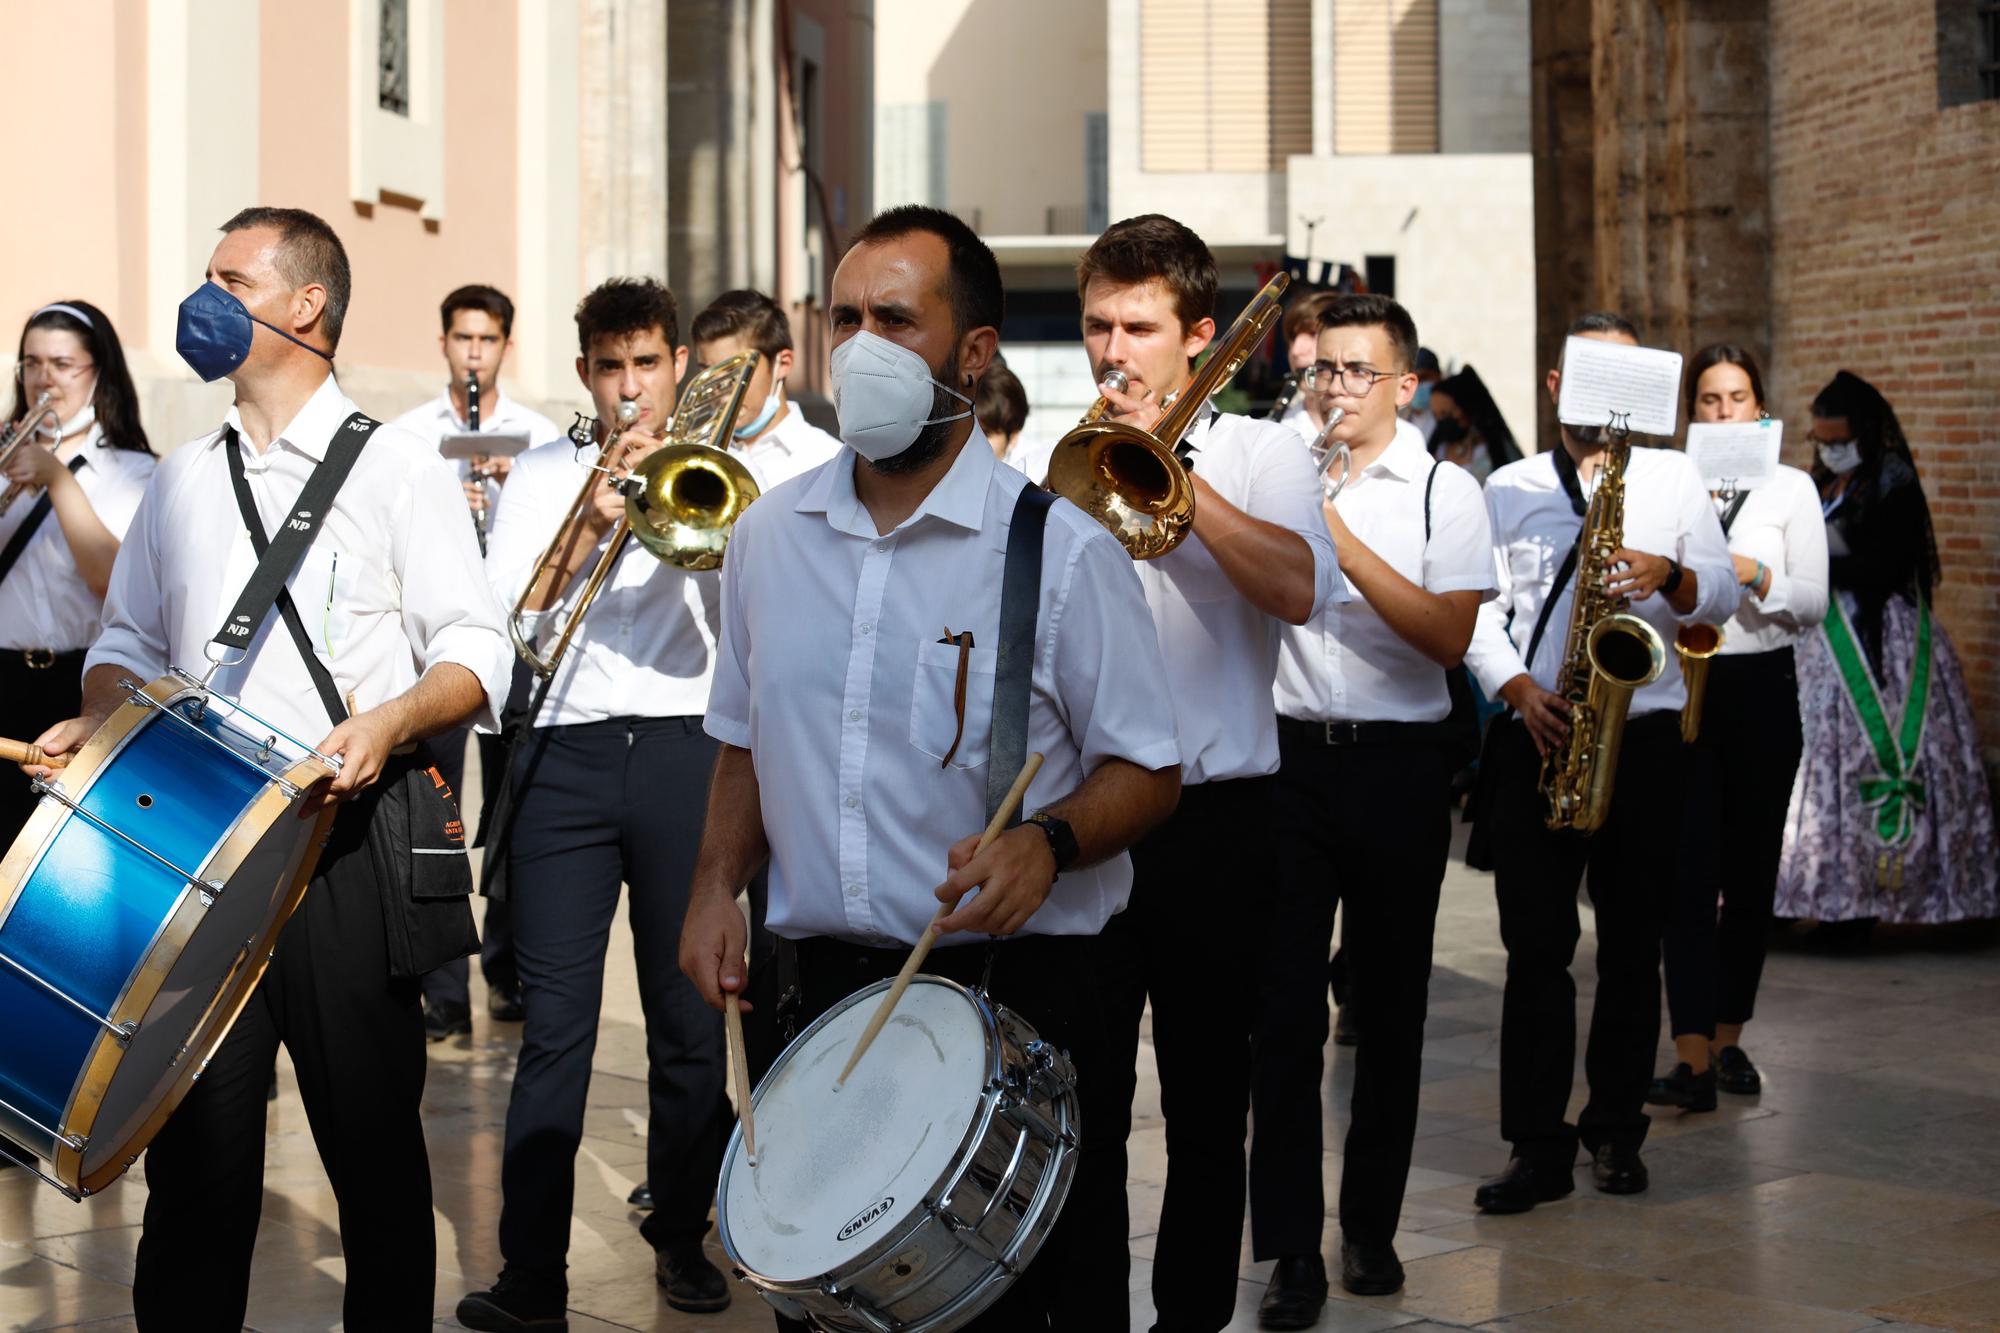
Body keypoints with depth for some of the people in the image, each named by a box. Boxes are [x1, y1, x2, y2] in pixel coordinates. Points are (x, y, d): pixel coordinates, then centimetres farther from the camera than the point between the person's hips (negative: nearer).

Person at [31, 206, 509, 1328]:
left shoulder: (399, 469, 2)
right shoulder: (182, 480, 18)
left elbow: (477, 653, -3)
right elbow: (132, 636, 25)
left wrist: (393, 719, -22)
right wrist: (100, 715, 4)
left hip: (350, 844, -4)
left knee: (373, 1141, 2)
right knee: (195, 1150, 4)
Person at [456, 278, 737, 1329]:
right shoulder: (540, 476, 14)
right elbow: (503, 611, 2)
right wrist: (593, 526, -10)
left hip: (682, 755, 1)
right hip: (564, 758, 0)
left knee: (689, 1015, 5)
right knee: (554, 1022, -4)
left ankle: (681, 1234, 20)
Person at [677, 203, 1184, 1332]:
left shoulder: (1062, 550, -8)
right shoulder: (769, 536, 7)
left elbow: (1148, 772, -5)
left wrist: (1048, 842, -23)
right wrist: (717, 887, 5)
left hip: (1018, 988, -4)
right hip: (831, 985, 4)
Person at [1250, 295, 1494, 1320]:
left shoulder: (1444, 492, 1)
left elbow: (1449, 636, -12)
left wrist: (1346, 547, -17)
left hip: (1398, 765, -1)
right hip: (1289, 756, 1)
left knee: (1391, 1005, 8)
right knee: (1284, 1006, -3)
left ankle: (1371, 1225, 22)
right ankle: (1291, 1248, 2)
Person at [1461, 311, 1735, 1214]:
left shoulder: (1673, 479, 12)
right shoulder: (1507, 489, 11)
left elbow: (1723, 597, 5)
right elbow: (1476, 613, 5)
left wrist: (1668, 575, -16)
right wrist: (1517, 688, -12)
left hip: (1644, 737, 1)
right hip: (1535, 738, 0)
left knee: (1631, 943, 5)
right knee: (1536, 946, -4)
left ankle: (1617, 1130, 17)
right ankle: (1538, 1146, 0)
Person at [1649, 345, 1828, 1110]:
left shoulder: (1791, 488, 6)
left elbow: (1815, 603, 1)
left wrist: (1754, 575, -15)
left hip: (1762, 688, 2)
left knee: (1751, 871, 7)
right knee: (1690, 872, -9)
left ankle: (1727, 1039, 22)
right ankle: (1693, 1061, -14)